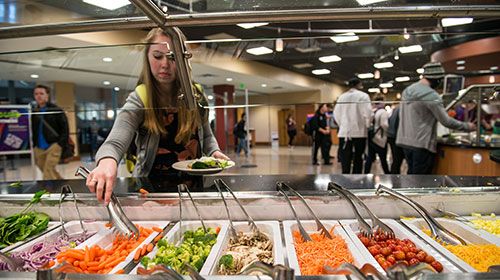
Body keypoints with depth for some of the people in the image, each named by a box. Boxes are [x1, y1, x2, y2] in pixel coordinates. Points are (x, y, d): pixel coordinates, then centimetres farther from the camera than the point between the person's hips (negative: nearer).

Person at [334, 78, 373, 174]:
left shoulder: (342, 96, 11)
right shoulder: (363, 96, -2)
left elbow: (336, 114, 9)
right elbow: (368, 113, -8)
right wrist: (367, 126, 6)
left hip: (344, 132, 3)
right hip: (359, 132, -3)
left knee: (345, 159, 2)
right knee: (358, 159, 6)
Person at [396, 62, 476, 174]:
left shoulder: (407, 91, 11)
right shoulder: (431, 95, -13)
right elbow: (446, 121, -11)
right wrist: (467, 126, 4)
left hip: (405, 141, 8)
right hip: (422, 143, -8)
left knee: (411, 173, 17)